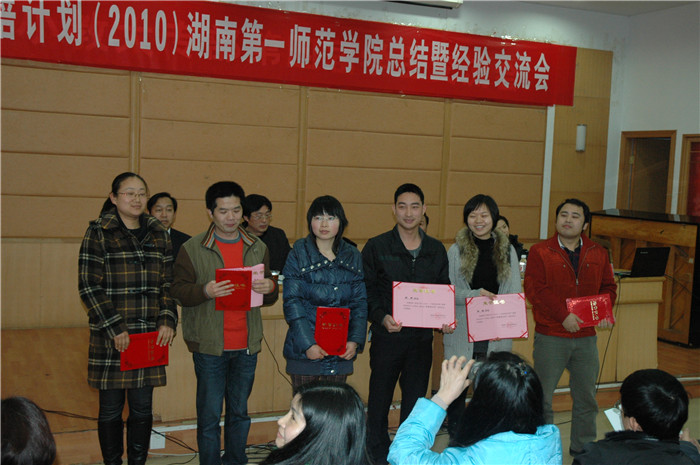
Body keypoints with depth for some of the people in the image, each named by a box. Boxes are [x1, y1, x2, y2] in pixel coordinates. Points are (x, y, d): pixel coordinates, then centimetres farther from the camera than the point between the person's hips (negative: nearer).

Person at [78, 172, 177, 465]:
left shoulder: (158, 234, 11)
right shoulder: (98, 233, -2)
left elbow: (169, 283, 12)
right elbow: (89, 286, -8)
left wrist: (168, 320, -2)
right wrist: (114, 328, -14)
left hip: (150, 336, 3)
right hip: (110, 338, -3)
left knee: (142, 407, 8)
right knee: (111, 408, 6)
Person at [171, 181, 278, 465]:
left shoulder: (258, 248, 10)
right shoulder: (192, 249, -1)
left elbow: (269, 298, 13)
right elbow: (178, 290, -4)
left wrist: (269, 288, -11)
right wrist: (205, 291, -23)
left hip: (247, 346, 3)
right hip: (209, 346, -3)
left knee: (240, 412, 13)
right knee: (209, 414, 3)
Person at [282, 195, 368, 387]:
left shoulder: (353, 256, 9)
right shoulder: (299, 254, -1)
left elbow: (360, 301, 8)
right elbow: (292, 301, -7)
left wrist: (355, 340, -4)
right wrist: (307, 343, -15)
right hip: (304, 350, -3)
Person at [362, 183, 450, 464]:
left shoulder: (436, 250, 9)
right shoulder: (376, 247, -1)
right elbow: (365, 292, -3)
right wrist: (381, 317, -19)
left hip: (422, 338, 3)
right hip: (387, 338, -3)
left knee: (416, 402, 10)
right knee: (379, 401, 5)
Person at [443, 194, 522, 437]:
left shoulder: (507, 251, 8)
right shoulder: (456, 250, 2)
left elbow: (515, 293, 6)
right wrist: (476, 295, -18)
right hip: (462, 332, -1)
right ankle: (454, 438, 18)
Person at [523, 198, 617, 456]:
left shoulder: (598, 255, 10)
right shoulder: (540, 252, -4)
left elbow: (608, 287, 15)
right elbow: (535, 289, -13)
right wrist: (563, 315, -21)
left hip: (586, 337, 4)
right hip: (550, 336, -4)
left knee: (586, 396, 13)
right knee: (542, 397, 3)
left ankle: (583, 447, 29)